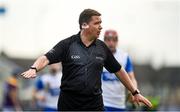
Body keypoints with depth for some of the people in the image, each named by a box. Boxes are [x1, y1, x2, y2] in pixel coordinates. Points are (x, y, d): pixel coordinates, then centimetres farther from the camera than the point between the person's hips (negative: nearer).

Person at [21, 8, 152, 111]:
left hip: (94, 103, 2)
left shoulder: (102, 47, 6)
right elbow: (47, 58, -16)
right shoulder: (67, 44, -5)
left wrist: (135, 92, 17)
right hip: (69, 102, -2)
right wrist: (34, 69, -37)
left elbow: (118, 70, 15)